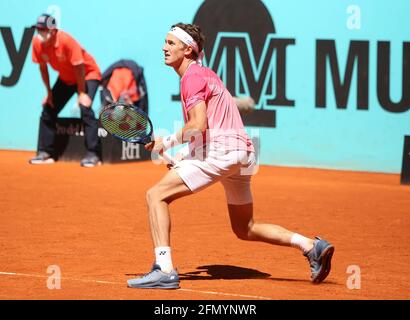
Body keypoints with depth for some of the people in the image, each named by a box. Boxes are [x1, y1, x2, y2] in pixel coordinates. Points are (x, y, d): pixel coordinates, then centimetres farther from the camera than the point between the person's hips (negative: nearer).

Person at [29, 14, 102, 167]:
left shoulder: (66, 41, -34)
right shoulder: (37, 42, -16)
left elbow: (79, 68, -27)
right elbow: (43, 67, -1)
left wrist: (82, 93, -23)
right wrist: (49, 91, 0)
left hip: (88, 74, -7)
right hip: (65, 78, 7)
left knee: (85, 108, -25)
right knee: (48, 109, 2)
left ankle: (93, 154, -25)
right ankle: (45, 153, 11)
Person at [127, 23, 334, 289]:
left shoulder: (192, 77, -6)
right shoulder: (206, 74, 25)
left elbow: (198, 125, -19)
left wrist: (168, 142, -6)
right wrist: (183, 159, 22)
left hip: (219, 151, -10)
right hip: (243, 152, 10)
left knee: (156, 196, -10)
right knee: (245, 230, 20)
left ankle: (164, 270, -22)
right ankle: (311, 246, 9)